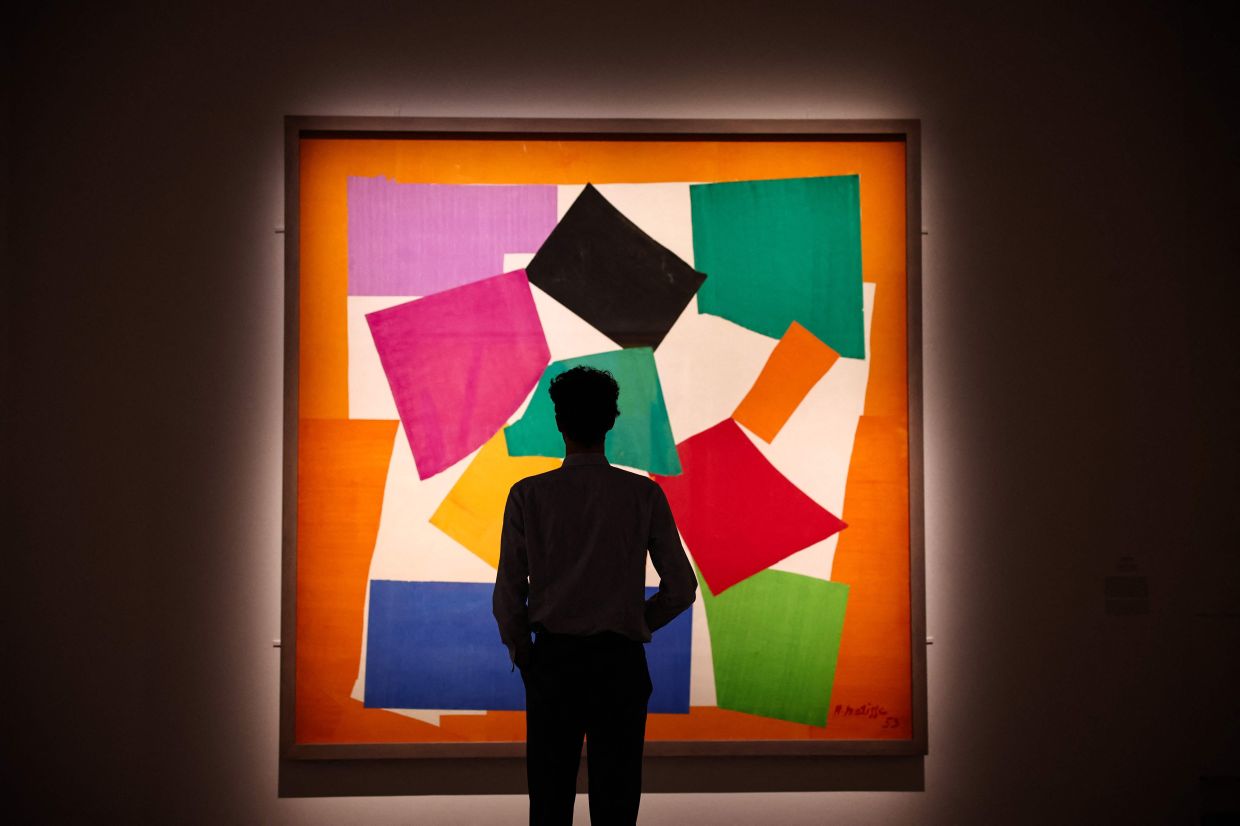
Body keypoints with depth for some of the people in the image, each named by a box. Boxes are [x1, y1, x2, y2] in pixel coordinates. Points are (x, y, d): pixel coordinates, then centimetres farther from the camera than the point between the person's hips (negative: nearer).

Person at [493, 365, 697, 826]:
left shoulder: (528, 496, -6)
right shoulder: (644, 495, -4)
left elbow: (507, 594, -5)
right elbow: (681, 589, -1)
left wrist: (520, 650, 12)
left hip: (553, 658, 0)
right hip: (619, 664, 0)